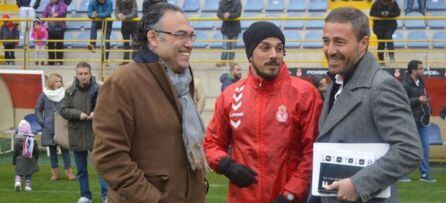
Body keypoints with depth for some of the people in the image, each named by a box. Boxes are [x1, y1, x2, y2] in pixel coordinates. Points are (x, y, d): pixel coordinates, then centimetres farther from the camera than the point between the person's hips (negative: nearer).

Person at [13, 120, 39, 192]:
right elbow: (36, 151, 3)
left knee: (18, 173, 6)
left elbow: (15, 152, -5)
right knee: (28, 174, 12)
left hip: (20, 160, -2)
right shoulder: (33, 141, -3)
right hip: (30, 161, 2)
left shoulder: (18, 141, -9)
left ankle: (18, 182, -18)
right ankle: (27, 186, 10)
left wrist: (14, 161, 7)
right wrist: (35, 160, 17)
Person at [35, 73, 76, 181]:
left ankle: (68, 171, 3)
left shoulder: (65, 94, -2)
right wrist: (42, 122, -1)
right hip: (49, 128, 1)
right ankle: (55, 172, 13)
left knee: (65, 148, -1)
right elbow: (38, 110, 8)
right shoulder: (44, 95, 0)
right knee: (52, 149, 7)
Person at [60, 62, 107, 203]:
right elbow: (63, 110, -1)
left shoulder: (98, 89, -5)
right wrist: (78, 114, -17)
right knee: (81, 169, 12)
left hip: (95, 134, -3)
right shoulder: (70, 91, 1)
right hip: (77, 135, 3)